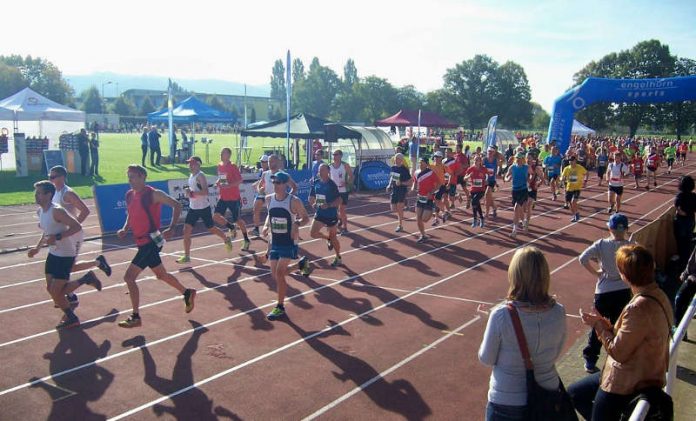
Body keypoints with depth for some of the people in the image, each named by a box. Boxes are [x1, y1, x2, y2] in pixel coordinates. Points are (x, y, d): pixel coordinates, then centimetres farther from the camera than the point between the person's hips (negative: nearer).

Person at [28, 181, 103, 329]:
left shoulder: (57, 211, -22)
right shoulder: (40, 211, 6)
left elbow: (77, 227, -25)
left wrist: (57, 237, -29)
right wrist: (37, 247, 15)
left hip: (65, 255, -9)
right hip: (53, 253, 9)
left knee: (55, 292, -5)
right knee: (51, 289, 10)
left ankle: (71, 318, 16)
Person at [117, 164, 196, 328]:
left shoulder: (153, 194, -14)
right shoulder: (129, 195, 9)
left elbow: (176, 205, -11)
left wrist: (171, 229, -19)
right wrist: (125, 229, 4)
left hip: (151, 241, -8)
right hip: (142, 242, 8)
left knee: (129, 277, -11)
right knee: (161, 275, 20)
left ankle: (135, 317, 0)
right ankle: (187, 293, 39)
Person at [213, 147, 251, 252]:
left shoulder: (233, 166, -12)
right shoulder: (219, 166, 8)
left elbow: (240, 180, -17)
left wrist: (228, 185, -28)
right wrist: (218, 182, 0)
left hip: (234, 197, -6)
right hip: (223, 197, 6)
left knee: (237, 219, 2)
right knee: (216, 216, -8)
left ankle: (246, 240, 20)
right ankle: (231, 227, 18)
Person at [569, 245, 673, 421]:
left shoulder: (640, 307, -31)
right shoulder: (657, 294, -2)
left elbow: (618, 352, -22)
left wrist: (598, 325, -9)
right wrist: (606, 325, -3)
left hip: (627, 386, -9)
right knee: (574, 392, 21)